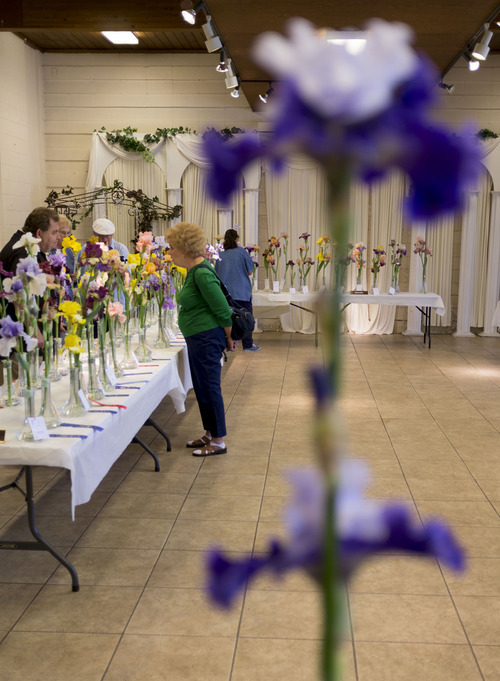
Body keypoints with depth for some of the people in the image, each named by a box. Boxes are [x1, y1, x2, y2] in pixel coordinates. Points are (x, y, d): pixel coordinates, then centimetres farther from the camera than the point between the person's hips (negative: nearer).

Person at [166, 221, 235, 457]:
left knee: (209, 388, -2)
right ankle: (210, 435, 29)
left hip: (207, 338, -10)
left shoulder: (202, 273, -20)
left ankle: (218, 441, 9)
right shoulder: (193, 271, 12)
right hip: (197, 338, 10)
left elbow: (223, 309, -20)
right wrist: (225, 337, 21)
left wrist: (228, 338, -7)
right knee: (202, 388, 17)